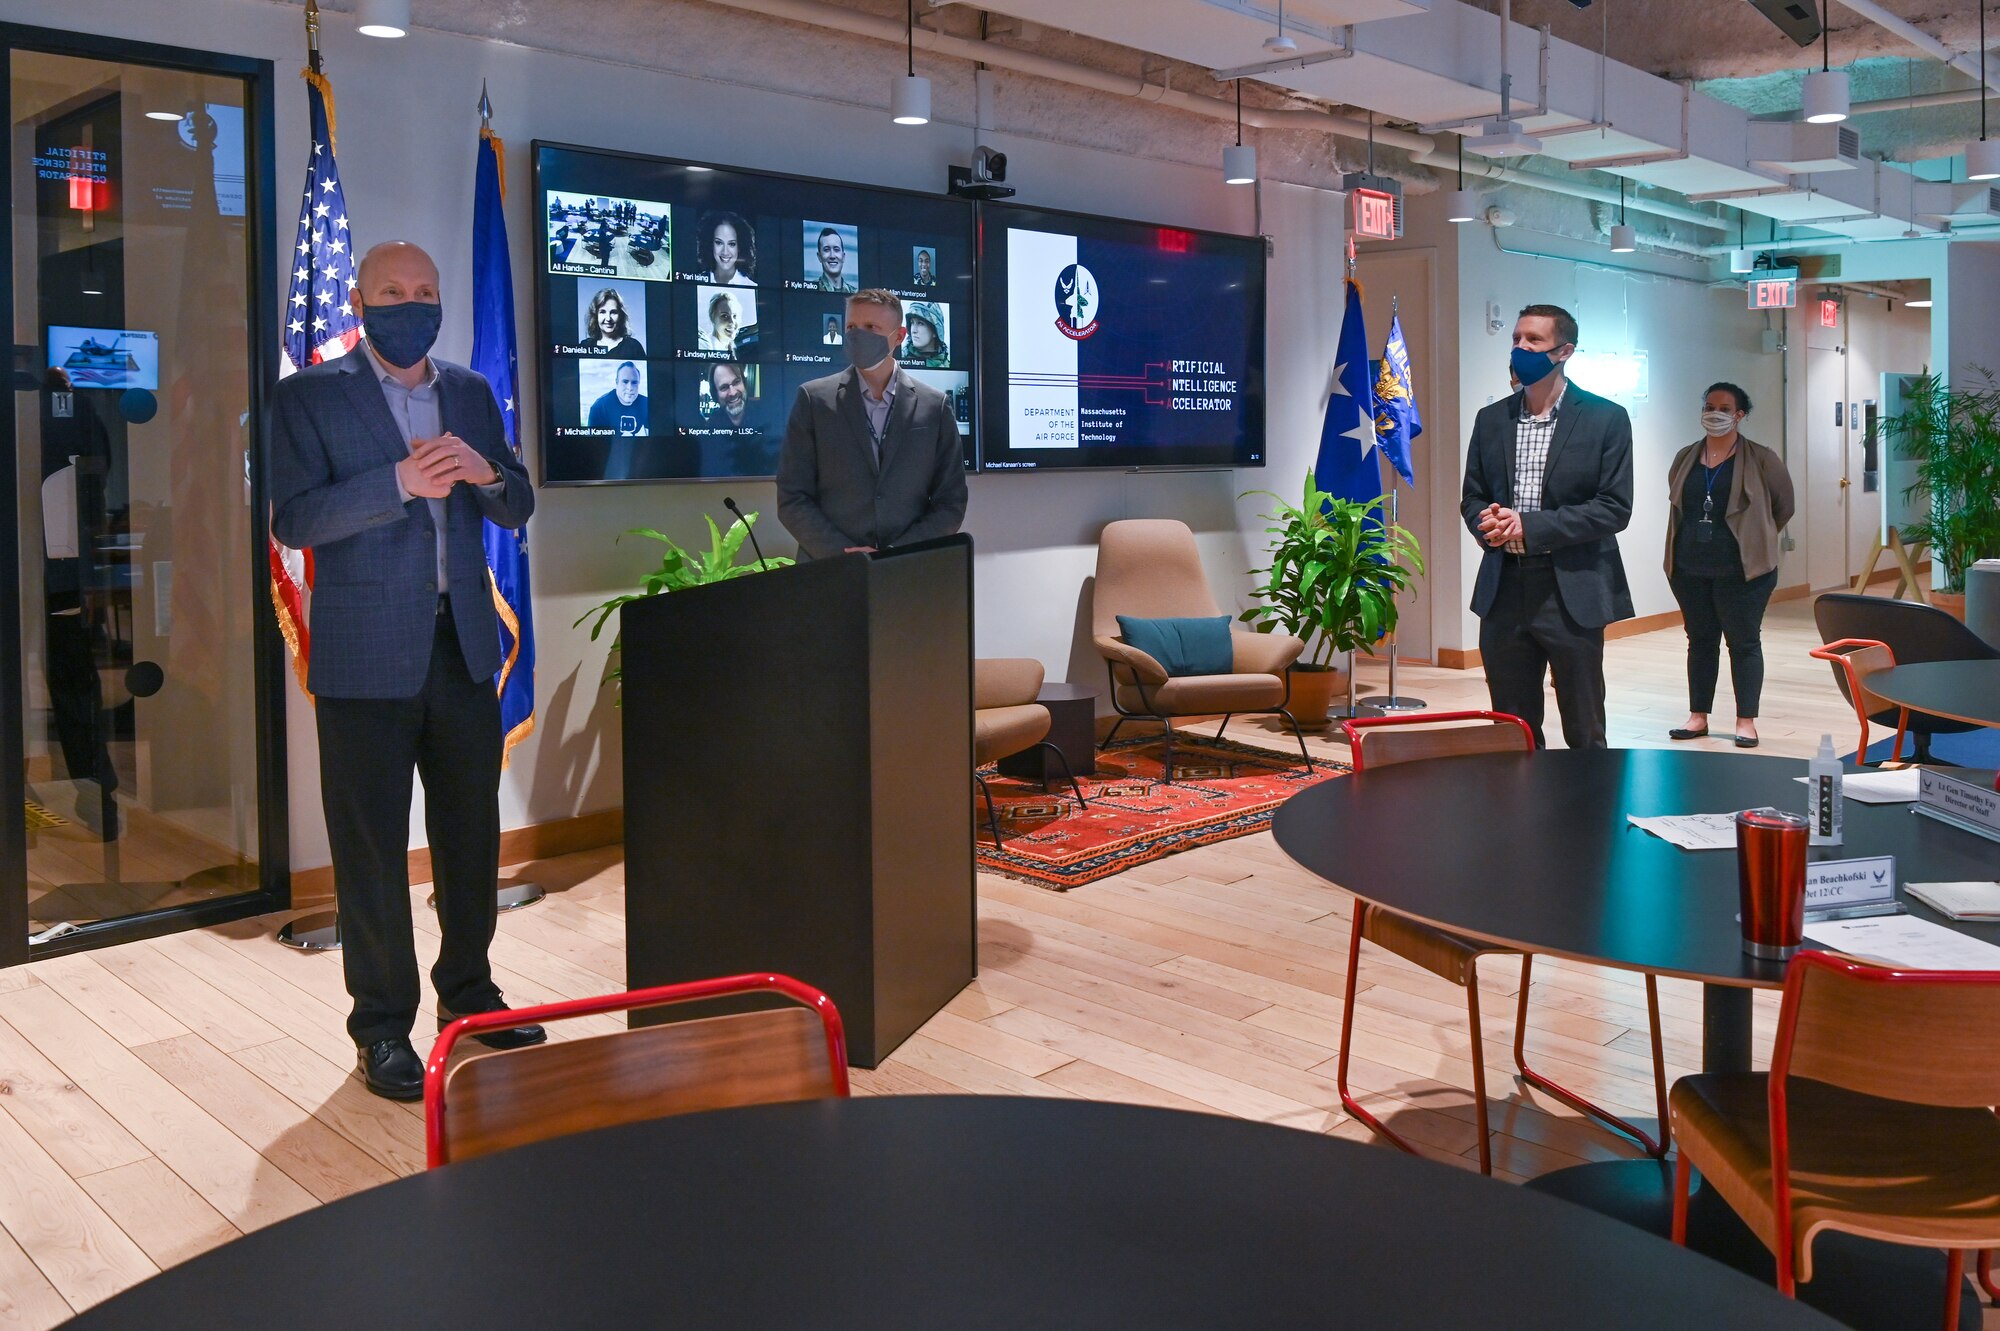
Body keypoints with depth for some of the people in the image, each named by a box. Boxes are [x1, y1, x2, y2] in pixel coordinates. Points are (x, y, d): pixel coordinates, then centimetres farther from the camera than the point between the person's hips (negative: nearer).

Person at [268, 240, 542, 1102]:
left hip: (464, 645, 4)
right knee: (372, 848, 3)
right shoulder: (307, 397, -1)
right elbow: (293, 520, -12)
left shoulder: (472, 393, 12)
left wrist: (485, 473, -13)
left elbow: (516, 511, 10)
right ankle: (382, 1028, 15)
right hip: (368, 658, -4)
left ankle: (467, 990, 30)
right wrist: (401, 481, -24)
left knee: (473, 833, 12)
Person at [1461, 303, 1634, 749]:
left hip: (1572, 593, -4)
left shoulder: (1605, 419, -2)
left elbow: (1614, 508, -8)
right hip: (1503, 592, 4)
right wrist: (1488, 522, -9)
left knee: (1584, 734, 5)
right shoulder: (1491, 419, 11)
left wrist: (1531, 527, -16)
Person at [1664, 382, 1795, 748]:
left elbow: (1784, 507, 4)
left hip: (1741, 570, -4)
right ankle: (1698, 716, 18)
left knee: (1744, 642, 2)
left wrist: (1755, 539, 11)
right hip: (1690, 570, 4)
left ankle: (1746, 721, 8)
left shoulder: (1761, 460, -4)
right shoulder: (1685, 458, 7)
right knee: (1700, 640, 11)